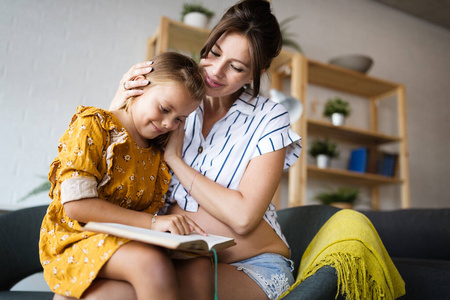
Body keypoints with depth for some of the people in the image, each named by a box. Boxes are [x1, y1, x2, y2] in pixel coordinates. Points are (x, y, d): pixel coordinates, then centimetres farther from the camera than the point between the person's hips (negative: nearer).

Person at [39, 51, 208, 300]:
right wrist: (151, 222, -22)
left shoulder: (158, 153, 12)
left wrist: (177, 225, -11)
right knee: (152, 262, -32)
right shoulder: (93, 126, -6)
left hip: (128, 245, 6)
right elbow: (76, 205, -17)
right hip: (74, 241, -5)